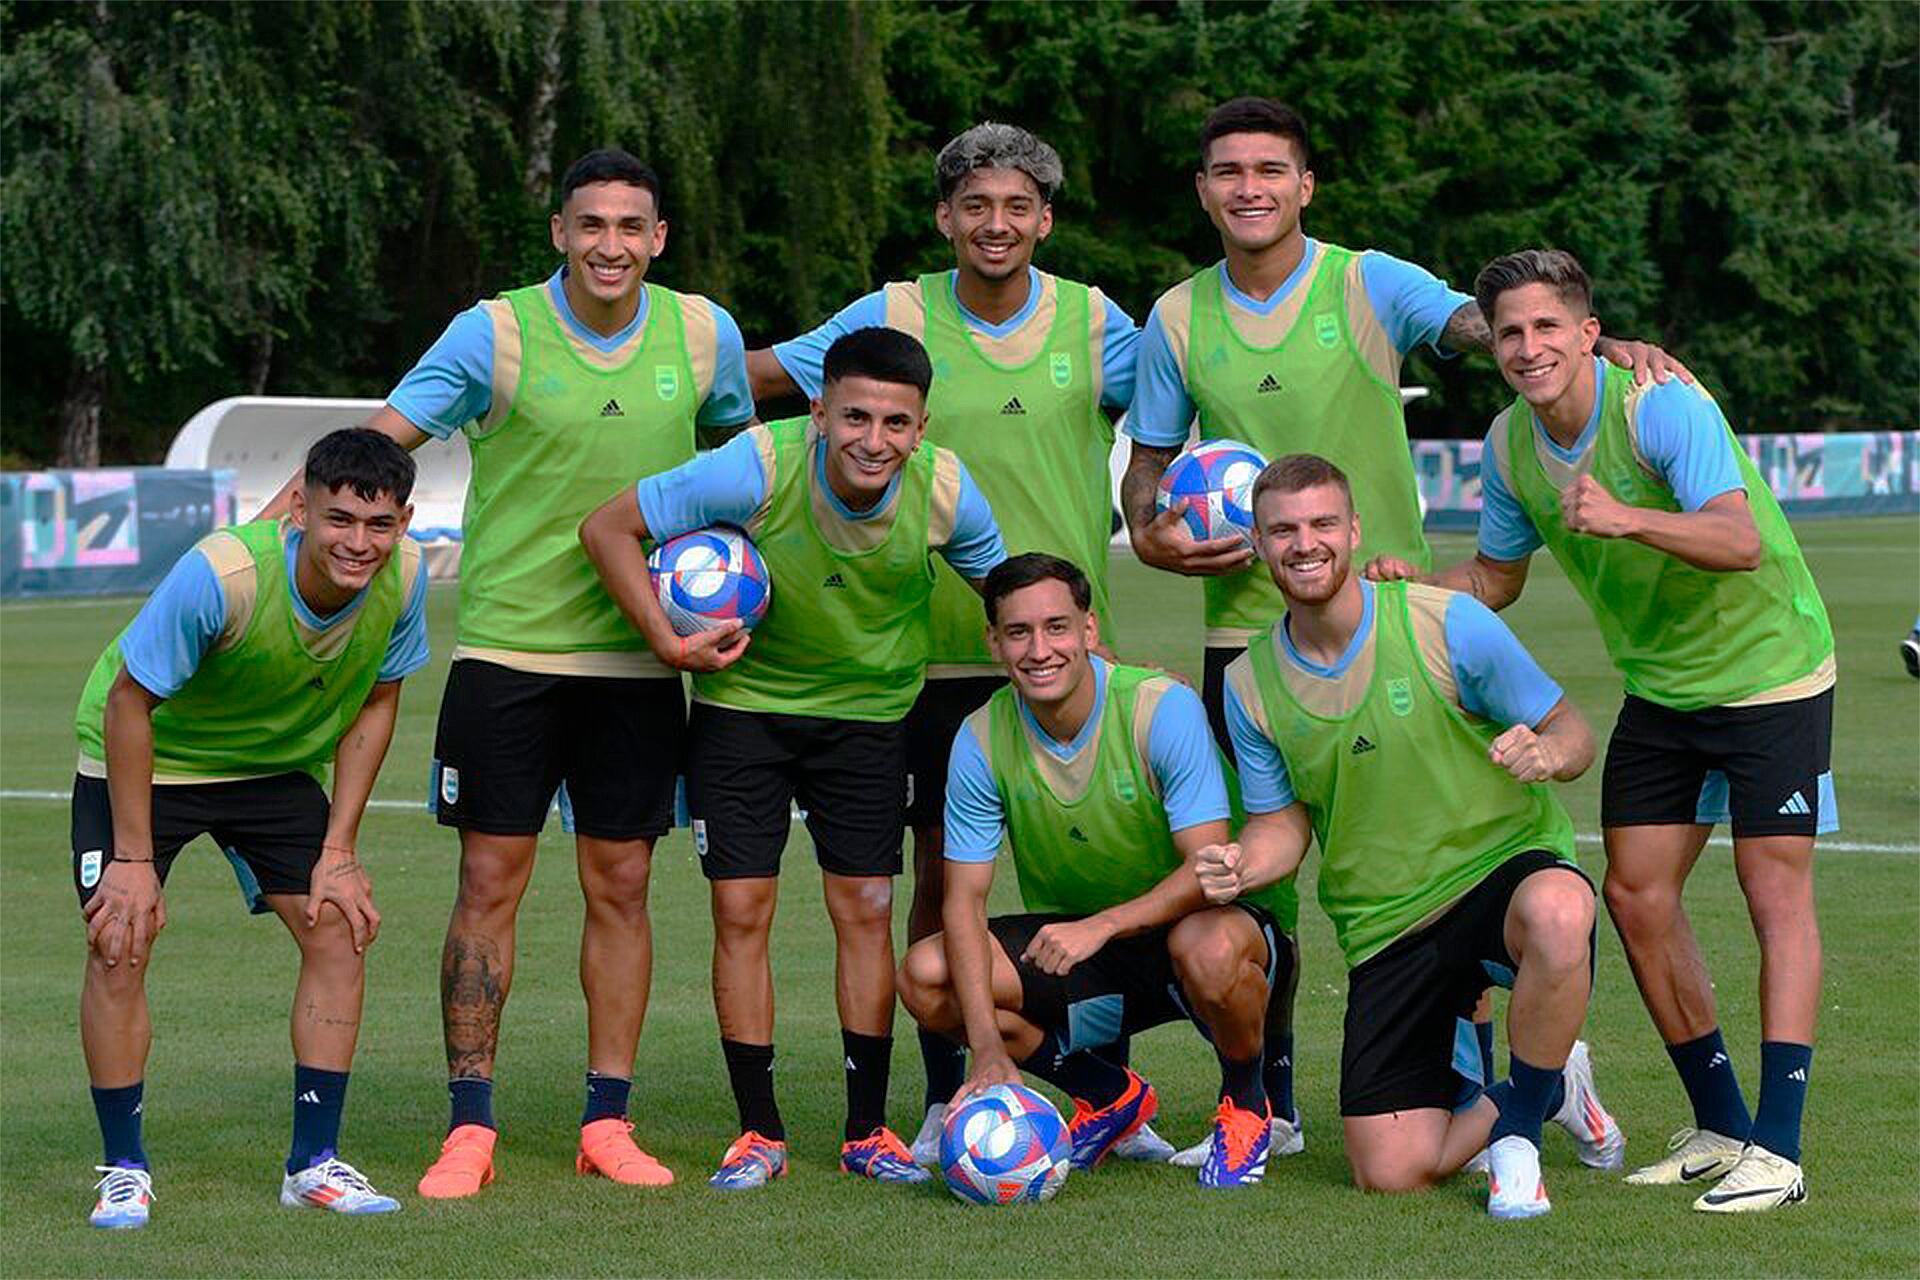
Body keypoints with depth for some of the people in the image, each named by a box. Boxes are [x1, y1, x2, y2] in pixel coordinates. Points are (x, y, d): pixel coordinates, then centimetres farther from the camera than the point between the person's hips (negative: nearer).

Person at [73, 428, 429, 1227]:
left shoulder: (403, 577, -22)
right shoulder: (219, 576, -37)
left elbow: (376, 702, -5)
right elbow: (130, 704, -26)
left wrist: (339, 849, -7)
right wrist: (135, 859, -23)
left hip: (275, 765, 4)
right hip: (144, 758, -4)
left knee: (340, 930, -6)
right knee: (120, 943, -14)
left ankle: (314, 1163, 5)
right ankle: (124, 1170, 1)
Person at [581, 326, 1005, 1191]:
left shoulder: (945, 492, -19)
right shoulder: (756, 470, -27)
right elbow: (608, 528, -18)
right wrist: (670, 644, -23)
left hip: (867, 712, 2)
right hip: (742, 704, -2)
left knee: (866, 910, 0)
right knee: (741, 912, -4)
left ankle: (867, 1133, 12)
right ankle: (759, 1134, 7)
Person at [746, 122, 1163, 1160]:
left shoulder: (1093, 323, 3)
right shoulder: (896, 317, 0)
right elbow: (747, 380, 7)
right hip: (933, 643, 0)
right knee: (940, 871, 4)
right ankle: (945, 1101, 15)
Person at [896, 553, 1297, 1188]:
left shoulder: (1164, 707, -21)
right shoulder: (981, 740, -11)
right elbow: (964, 899, -13)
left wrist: (1101, 925, -41)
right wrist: (989, 1049, -27)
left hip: (1185, 922, -4)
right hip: (1071, 944, 4)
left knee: (1208, 946, -41)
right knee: (925, 978, -18)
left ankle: (1246, 1101, -5)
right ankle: (1111, 1095, 5)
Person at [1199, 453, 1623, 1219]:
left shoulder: (1447, 624, -10)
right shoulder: (1250, 684, 1)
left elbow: (1572, 733, -5)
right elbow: (1282, 820, 10)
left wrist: (1546, 753, -29)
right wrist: (1243, 865, -14)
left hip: (1502, 866, -3)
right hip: (1383, 925, 3)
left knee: (1556, 912, -43)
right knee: (1391, 1173, -8)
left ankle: (1517, 1129, -16)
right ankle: (1546, 1087, 24)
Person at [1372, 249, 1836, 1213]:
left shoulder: (1662, 405, -24)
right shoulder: (1511, 443, -3)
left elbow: (1742, 539, -35)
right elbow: (1497, 576, 11)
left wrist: (1626, 517, -50)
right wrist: (1414, 587, -9)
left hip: (1769, 672, -7)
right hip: (1659, 688, 7)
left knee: (1777, 894, -9)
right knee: (1635, 894, 2)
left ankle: (1778, 1150, -9)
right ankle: (1721, 1129, 15)